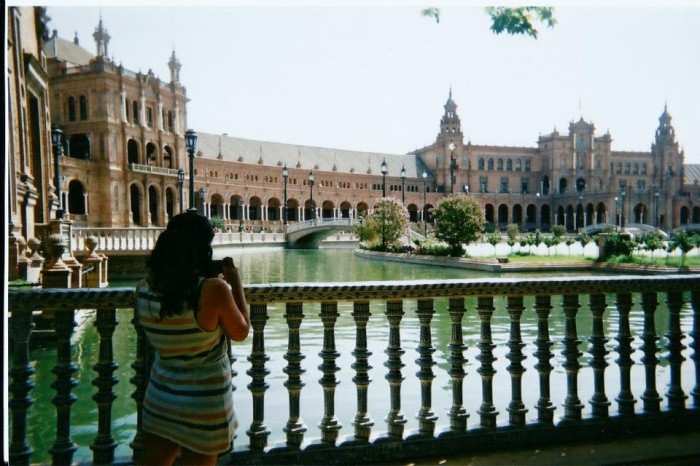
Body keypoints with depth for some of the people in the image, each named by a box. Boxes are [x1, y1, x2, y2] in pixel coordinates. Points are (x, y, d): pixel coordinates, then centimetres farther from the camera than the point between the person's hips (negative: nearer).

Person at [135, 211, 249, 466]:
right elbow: (241, 332, -8)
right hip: (204, 404, -4)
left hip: (160, 398, 4)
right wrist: (236, 283, -1)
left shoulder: (143, 289, -10)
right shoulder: (214, 289, -25)